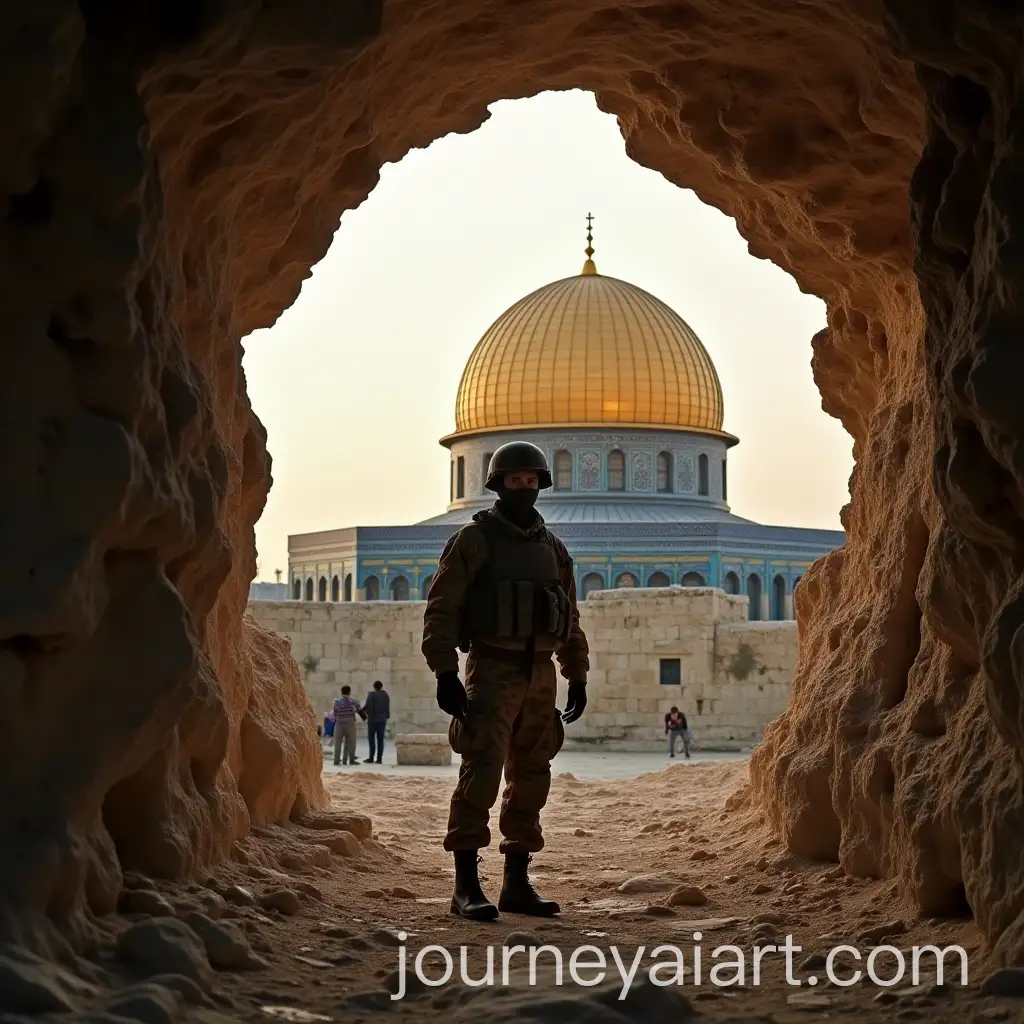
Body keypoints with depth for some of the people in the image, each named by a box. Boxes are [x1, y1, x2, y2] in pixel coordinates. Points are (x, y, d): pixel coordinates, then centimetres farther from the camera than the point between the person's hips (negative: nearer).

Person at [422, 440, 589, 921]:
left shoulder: (552, 547, 15)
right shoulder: (475, 539, -2)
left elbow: (570, 619, 21)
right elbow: (441, 609, -7)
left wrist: (578, 677, 16)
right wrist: (445, 674, -15)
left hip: (540, 675, 6)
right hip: (492, 670, -6)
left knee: (531, 777, 8)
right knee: (482, 771, -15)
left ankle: (517, 883, 15)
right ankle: (466, 886, -13)